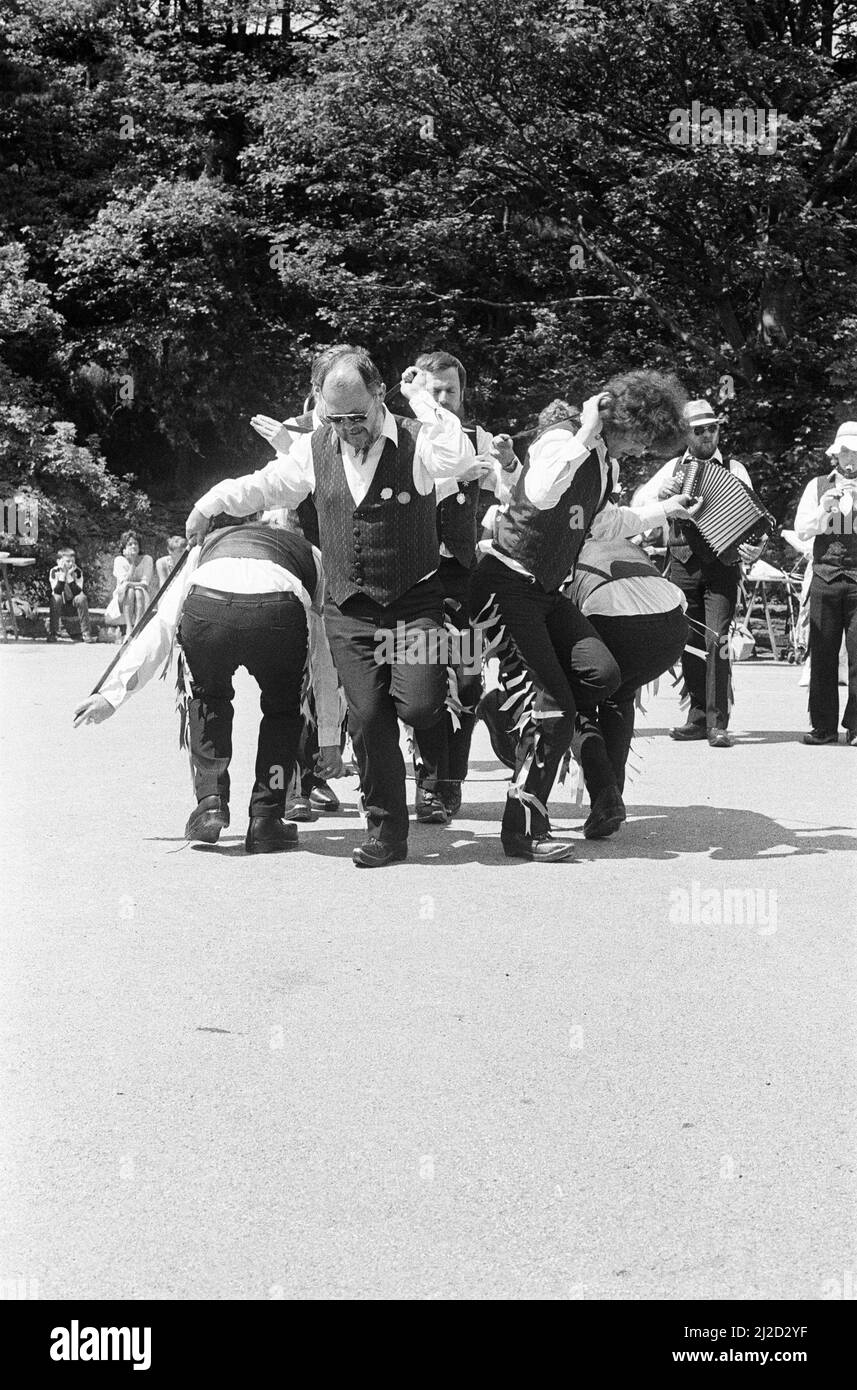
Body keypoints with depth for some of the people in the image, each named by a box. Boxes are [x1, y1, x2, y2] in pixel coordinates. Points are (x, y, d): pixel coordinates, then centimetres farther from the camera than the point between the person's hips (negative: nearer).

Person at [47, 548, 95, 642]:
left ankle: (86, 633, -22)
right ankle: (52, 633, -21)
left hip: (74, 607, 0)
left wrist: (69, 575, -30)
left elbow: (78, 593, -25)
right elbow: (56, 592, -26)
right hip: (60, 607, 0)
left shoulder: (77, 571, -11)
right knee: (56, 598, -31)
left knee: (81, 598, -29)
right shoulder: (54, 571, -12)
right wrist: (63, 574, -31)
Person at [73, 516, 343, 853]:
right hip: (279, 612, -1)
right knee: (282, 708, 26)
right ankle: (265, 818, 19)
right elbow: (324, 658, 38)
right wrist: (329, 740, 41)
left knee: (208, 698, 30)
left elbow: (160, 626, 32)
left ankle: (210, 801, 18)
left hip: (206, 608, 1)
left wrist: (113, 692, 31)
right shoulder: (309, 555, 41)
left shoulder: (208, 546, 41)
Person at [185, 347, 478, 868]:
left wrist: (423, 399, -23)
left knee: (417, 704, -20)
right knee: (367, 720, 0)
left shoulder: (415, 440, -8)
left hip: (413, 602, -4)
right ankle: (386, 833, 13)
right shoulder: (315, 449, 5)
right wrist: (210, 504, 13)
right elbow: (262, 486, 19)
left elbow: (459, 458, -30)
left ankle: (442, 770, 16)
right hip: (348, 609, 4)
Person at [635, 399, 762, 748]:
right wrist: (663, 494, -12)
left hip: (721, 564, -2)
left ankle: (717, 724, -10)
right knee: (689, 643, 5)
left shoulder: (733, 469, 8)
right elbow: (640, 501, 9)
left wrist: (754, 546, -20)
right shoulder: (674, 467, 14)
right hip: (683, 560, 3)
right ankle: (698, 717, 14)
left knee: (716, 641, -11)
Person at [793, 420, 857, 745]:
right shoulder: (818, 486, 13)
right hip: (826, 575, 1)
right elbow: (801, 530, 6)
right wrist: (825, 507, -9)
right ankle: (824, 726, 6)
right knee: (822, 653, 1)